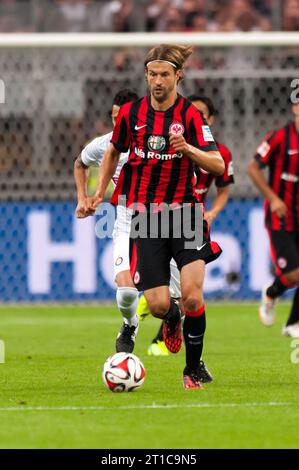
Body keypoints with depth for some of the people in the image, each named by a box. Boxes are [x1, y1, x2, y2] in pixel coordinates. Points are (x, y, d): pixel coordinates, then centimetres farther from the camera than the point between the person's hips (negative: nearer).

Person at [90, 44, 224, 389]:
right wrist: (100, 191, 13)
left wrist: (188, 149, -29)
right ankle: (172, 319, 32)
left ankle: (193, 370, 3)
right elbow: (114, 151, 20)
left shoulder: (190, 114, -6)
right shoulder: (131, 112, 1)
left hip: (183, 211, -1)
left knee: (192, 296, -17)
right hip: (143, 214, 1)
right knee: (158, 304, -8)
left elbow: (218, 165, -13)